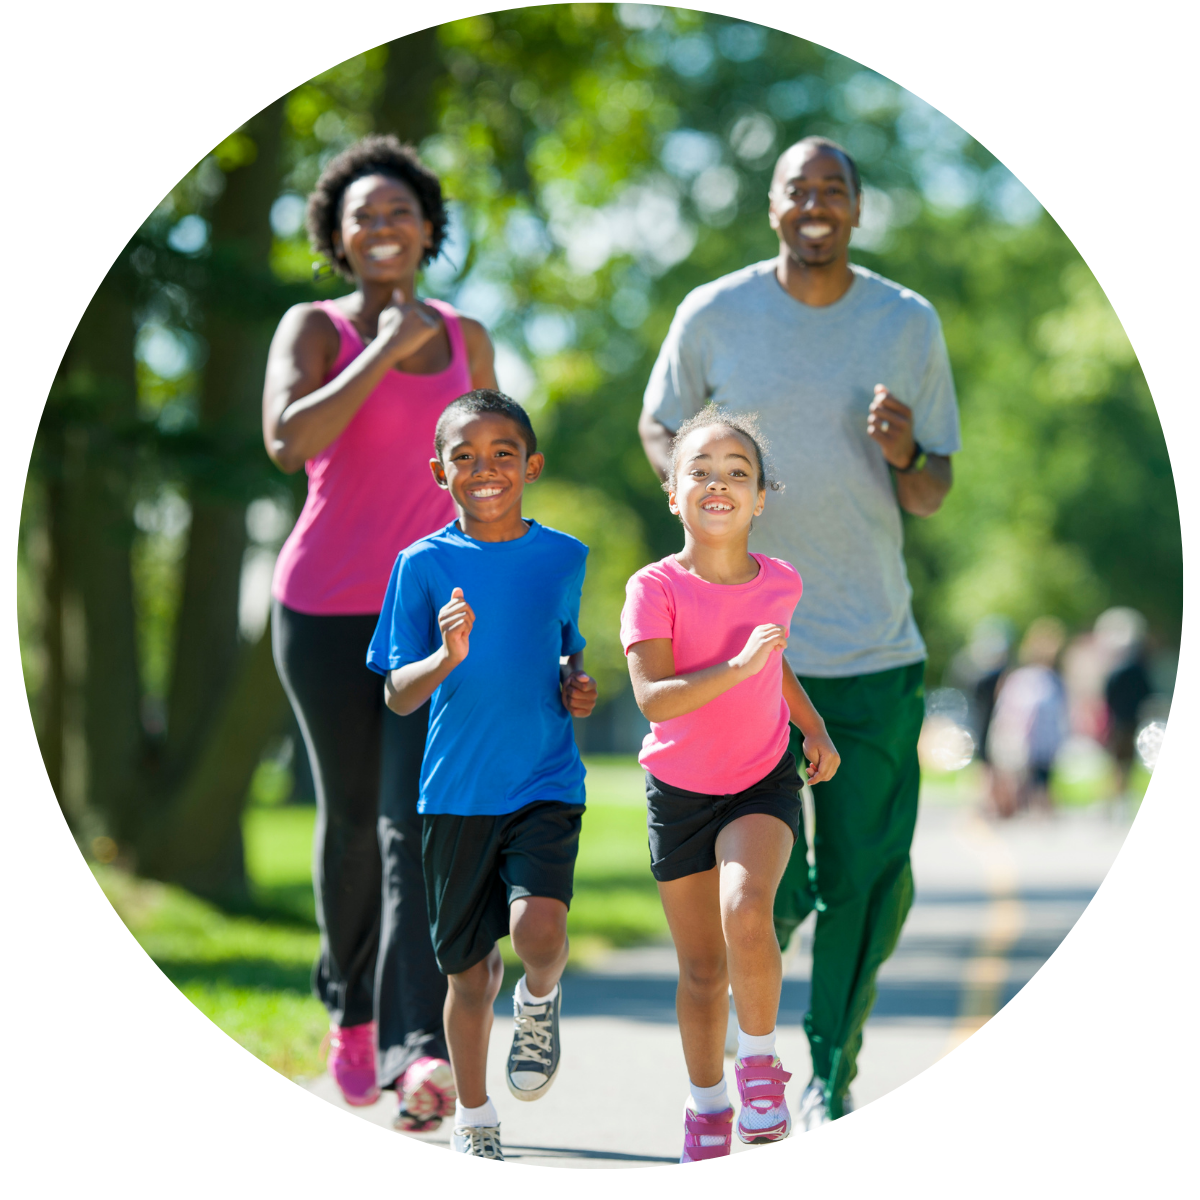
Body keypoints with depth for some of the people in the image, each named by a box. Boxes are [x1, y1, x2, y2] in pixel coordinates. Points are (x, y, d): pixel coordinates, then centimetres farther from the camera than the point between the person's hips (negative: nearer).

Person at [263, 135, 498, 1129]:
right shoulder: (313, 329, -2)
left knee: (420, 823, -15)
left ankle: (418, 1054, -27)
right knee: (350, 814, 12)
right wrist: (386, 349, -18)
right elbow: (287, 441, -20)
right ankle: (352, 1003, 38)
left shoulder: (466, 339, 9)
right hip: (326, 608, -1)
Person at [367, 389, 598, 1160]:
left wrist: (576, 684, -2)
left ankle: (541, 1001, 11)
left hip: (546, 785, 0)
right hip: (456, 794, 0)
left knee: (539, 929, -25)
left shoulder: (564, 557, 3)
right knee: (471, 973, 9)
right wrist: (447, 658, -24)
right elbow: (398, 697, -5)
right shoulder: (424, 565, -2)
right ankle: (473, 1121, 29)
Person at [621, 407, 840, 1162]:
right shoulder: (656, 589, -16)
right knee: (701, 968, 8)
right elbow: (654, 699, -26)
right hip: (680, 791, 0)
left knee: (746, 913, -28)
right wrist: (739, 665, -34)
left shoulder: (781, 584, -5)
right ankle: (707, 1105, 29)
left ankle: (760, 1060, -6)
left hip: (763, 783, 1)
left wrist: (814, 727, 8)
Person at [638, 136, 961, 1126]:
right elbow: (659, 426, 15)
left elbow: (933, 496, 9)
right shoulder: (714, 317, 0)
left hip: (878, 649, 2)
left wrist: (905, 457, -15)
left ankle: (833, 1077, 21)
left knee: (863, 880, 1)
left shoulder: (910, 324, 4)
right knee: (768, 885, -6)